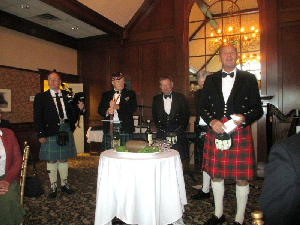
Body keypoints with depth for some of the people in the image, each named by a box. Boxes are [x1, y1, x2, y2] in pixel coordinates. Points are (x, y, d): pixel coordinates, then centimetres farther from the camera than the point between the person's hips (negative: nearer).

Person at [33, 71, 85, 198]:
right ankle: (53, 187, 22)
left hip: (66, 130, 2)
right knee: (51, 160, 7)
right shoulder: (41, 97, 0)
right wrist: (40, 134, -11)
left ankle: (64, 184, 28)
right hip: (50, 132, -2)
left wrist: (80, 108, -15)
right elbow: (37, 117, -4)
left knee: (64, 159, 14)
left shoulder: (68, 95, 7)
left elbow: (74, 112, 8)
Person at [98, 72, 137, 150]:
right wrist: (107, 111, -13)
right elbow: (100, 109, 9)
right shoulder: (106, 95, 16)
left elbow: (133, 108, -5)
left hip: (125, 128, -1)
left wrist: (117, 106, -13)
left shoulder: (130, 94, 9)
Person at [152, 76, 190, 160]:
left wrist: (182, 128, 8)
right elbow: (154, 115, 17)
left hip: (178, 133, -1)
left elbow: (186, 114, 9)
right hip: (162, 134, 1)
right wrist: (159, 127, 11)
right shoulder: (156, 99, 9)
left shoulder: (180, 97, 4)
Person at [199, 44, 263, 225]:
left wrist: (244, 118, -17)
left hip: (240, 133, -2)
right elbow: (203, 107, 11)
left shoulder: (249, 79, 5)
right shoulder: (211, 80, 11)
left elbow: (258, 109, 3)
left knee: (242, 178, 5)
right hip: (216, 131, 3)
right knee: (216, 175, 12)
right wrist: (212, 121, -8)